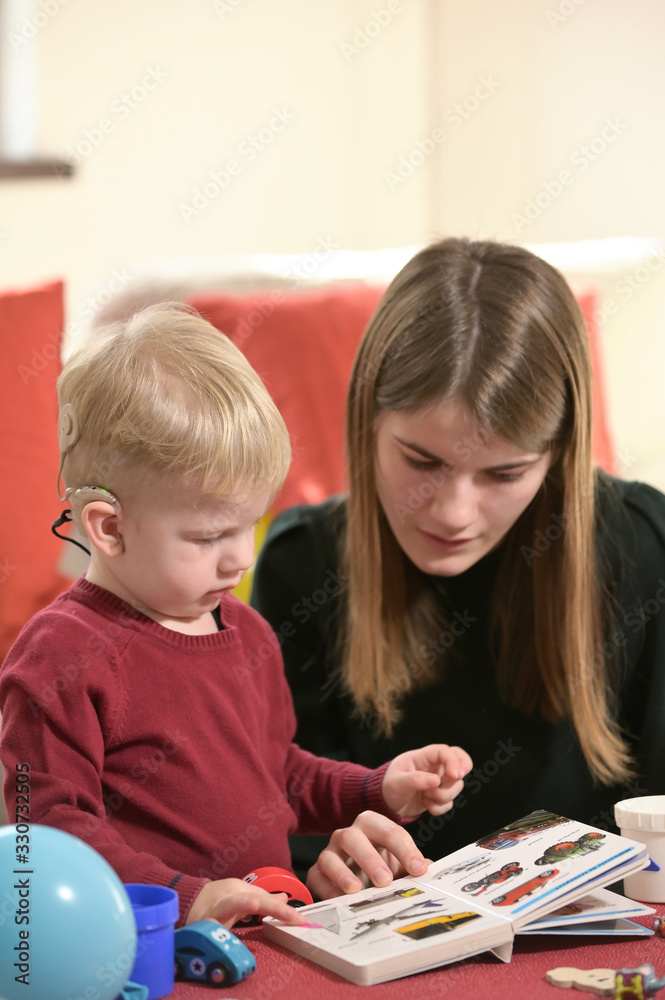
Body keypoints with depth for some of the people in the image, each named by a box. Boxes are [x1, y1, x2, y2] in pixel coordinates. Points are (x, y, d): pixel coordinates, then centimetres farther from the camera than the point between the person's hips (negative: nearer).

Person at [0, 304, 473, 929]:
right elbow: (52, 826, -14)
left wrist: (377, 791, 17)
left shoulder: (246, 632, 17)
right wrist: (184, 898, -24)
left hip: (277, 921, 7)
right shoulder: (61, 655, -10)